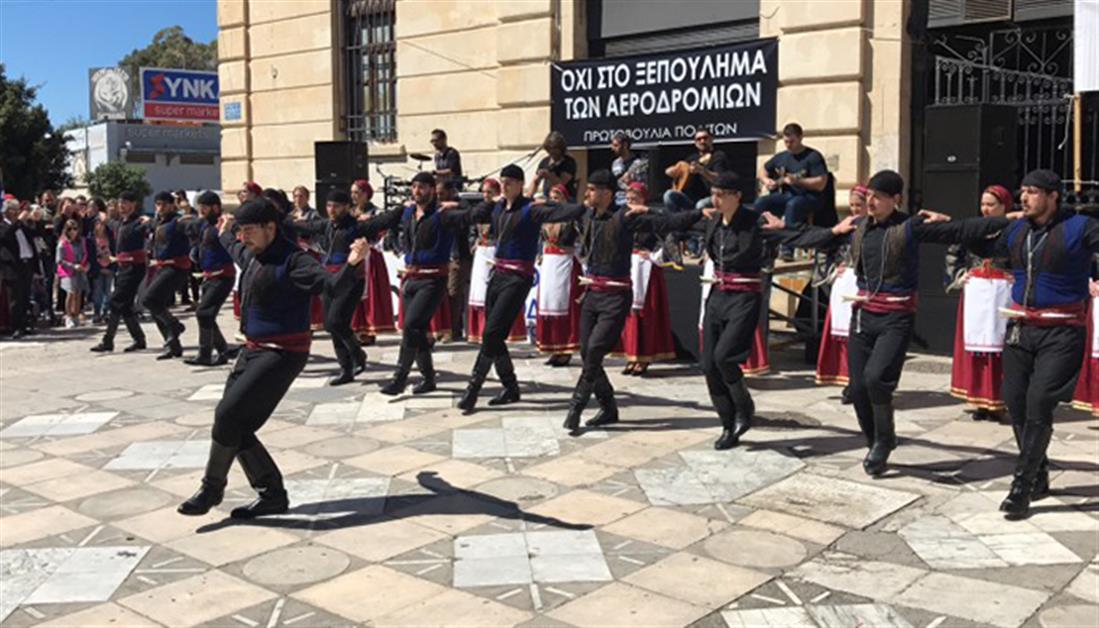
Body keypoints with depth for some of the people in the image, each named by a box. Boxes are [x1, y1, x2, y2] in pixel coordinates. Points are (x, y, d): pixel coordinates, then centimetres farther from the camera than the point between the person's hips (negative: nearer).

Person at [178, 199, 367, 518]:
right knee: (235, 425, 6)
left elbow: (333, 284, -31)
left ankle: (211, 488, 7)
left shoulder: (293, 261, -17)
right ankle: (272, 494, 15)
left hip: (283, 353, -9)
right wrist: (225, 234, 53)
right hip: (254, 349, 9)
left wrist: (351, 264, -50)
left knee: (229, 414, -13)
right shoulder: (253, 256, 10)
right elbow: (236, 251, 36)